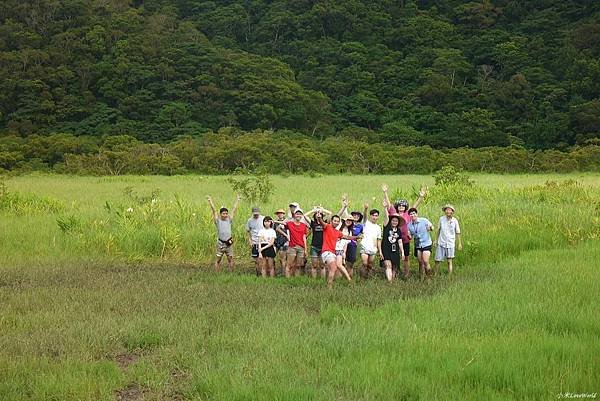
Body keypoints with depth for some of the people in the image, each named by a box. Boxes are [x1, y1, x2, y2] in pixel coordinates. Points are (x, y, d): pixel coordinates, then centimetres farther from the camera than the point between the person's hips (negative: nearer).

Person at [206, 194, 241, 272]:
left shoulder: (229, 220, 5)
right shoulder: (218, 221, -2)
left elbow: (234, 210, 8)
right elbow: (214, 210, -5)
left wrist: (237, 200, 10)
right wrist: (210, 200, -9)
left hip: (229, 243, 3)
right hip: (220, 243, -3)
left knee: (230, 259, 6)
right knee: (218, 260, 3)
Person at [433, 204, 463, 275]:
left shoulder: (455, 221, -7)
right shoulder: (441, 219, -3)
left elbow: (458, 233, 2)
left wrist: (460, 243, 3)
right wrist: (435, 240, 14)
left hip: (450, 244, -1)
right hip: (441, 243, 1)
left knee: (449, 261, 3)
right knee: (437, 261, 3)